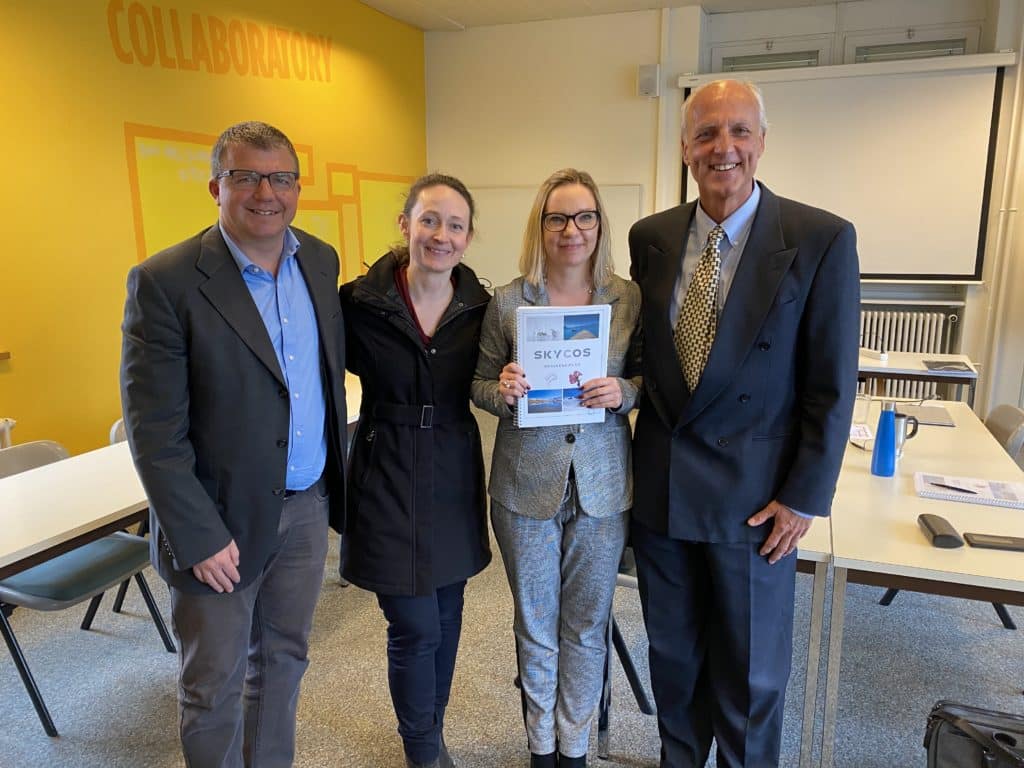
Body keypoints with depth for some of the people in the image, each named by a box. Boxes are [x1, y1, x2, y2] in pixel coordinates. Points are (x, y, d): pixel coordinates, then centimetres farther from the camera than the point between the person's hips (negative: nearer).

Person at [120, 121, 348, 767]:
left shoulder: (321, 261, 2)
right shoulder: (165, 282, -16)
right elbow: (154, 430, -16)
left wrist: (337, 471, 9)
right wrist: (199, 537, -16)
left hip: (307, 505, 6)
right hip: (221, 519, -5)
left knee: (283, 660, 23)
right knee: (214, 684, 15)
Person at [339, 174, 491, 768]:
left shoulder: (478, 305, -3)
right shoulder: (361, 302, -11)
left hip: (455, 476, 4)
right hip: (389, 479, -3)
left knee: (446, 617, 16)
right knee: (415, 627, 2)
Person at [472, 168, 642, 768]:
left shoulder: (630, 298, -2)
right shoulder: (506, 302, -3)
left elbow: (649, 377, 4)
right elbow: (481, 386, 3)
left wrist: (623, 393, -18)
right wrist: (503, 391, -19)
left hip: (602, 486, 1)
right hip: (526, 483, 0)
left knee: (587, 624, 15)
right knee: (535, 623, 15)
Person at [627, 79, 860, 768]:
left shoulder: (822, 239, -10)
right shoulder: (650, 238, 1)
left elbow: (833, 386, -8)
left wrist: (805, 497, -9)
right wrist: (642, 446, 5)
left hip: (755, 495, -3)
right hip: (660, 485, 4)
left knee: (752, 670, 14)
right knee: (673, 653, 20)